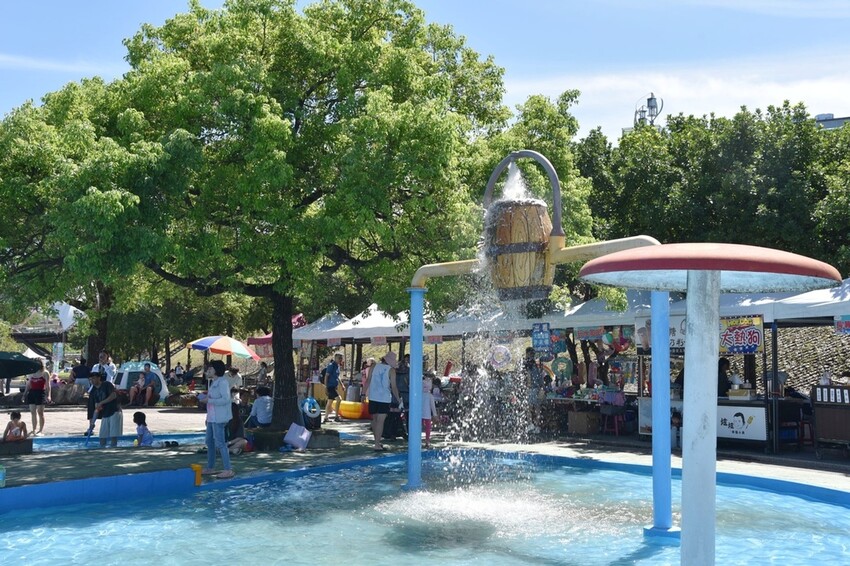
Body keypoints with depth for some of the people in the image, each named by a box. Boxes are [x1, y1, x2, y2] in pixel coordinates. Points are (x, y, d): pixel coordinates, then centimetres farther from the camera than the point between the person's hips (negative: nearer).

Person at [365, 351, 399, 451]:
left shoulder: (374, 367, 5)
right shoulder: (391, 370, -5)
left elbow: (368, 381, 3)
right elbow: (393, 387, -6)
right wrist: (398, 399, 3)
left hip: (373, 397, 4)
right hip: (384, 398, -4)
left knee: (375, 419, 16)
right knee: (380, 421, -5)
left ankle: (377, 441, 26)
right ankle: (377, 445, -8)